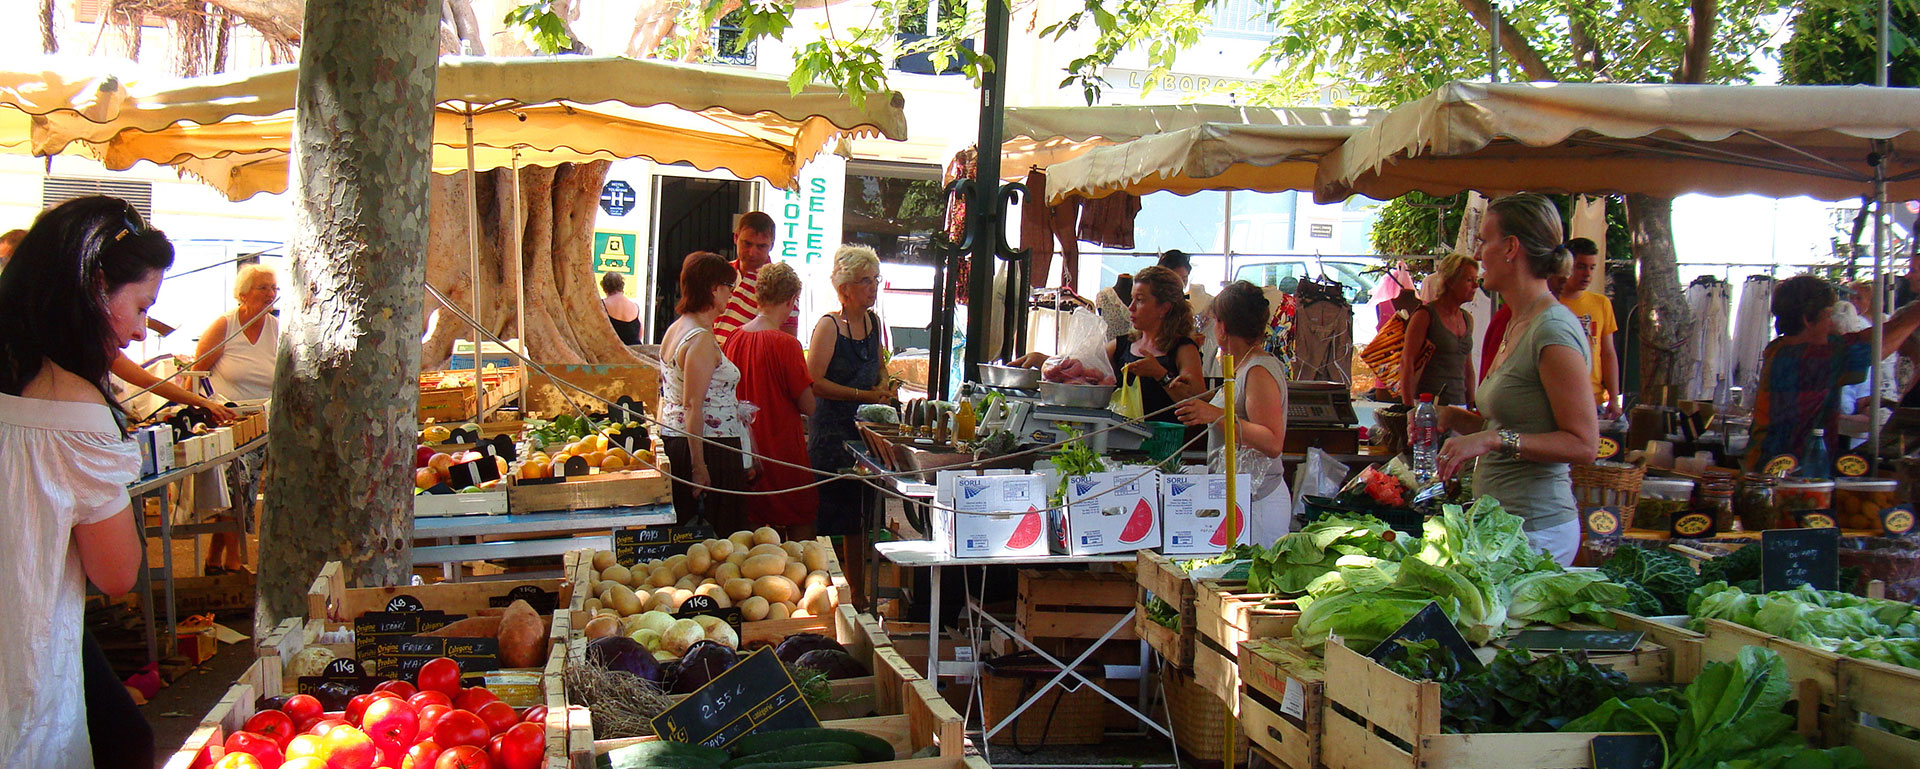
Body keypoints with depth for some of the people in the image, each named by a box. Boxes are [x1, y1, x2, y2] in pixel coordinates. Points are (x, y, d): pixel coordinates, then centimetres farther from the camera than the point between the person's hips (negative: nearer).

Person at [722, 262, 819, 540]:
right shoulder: (786, 344, -16)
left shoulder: (734, 338, 1)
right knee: (800, 528, 5)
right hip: (782, 451, -6)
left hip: (746, 451, 6)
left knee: (751, 529, 13)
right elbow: (808, 407, -12)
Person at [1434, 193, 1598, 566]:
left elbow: (1583, 443, -18)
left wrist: (1494, 439, -25)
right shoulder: (1518, 325, 13)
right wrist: (1463, 421, 7)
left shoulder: (1553, 329, -16)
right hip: (1503, 521, 9)